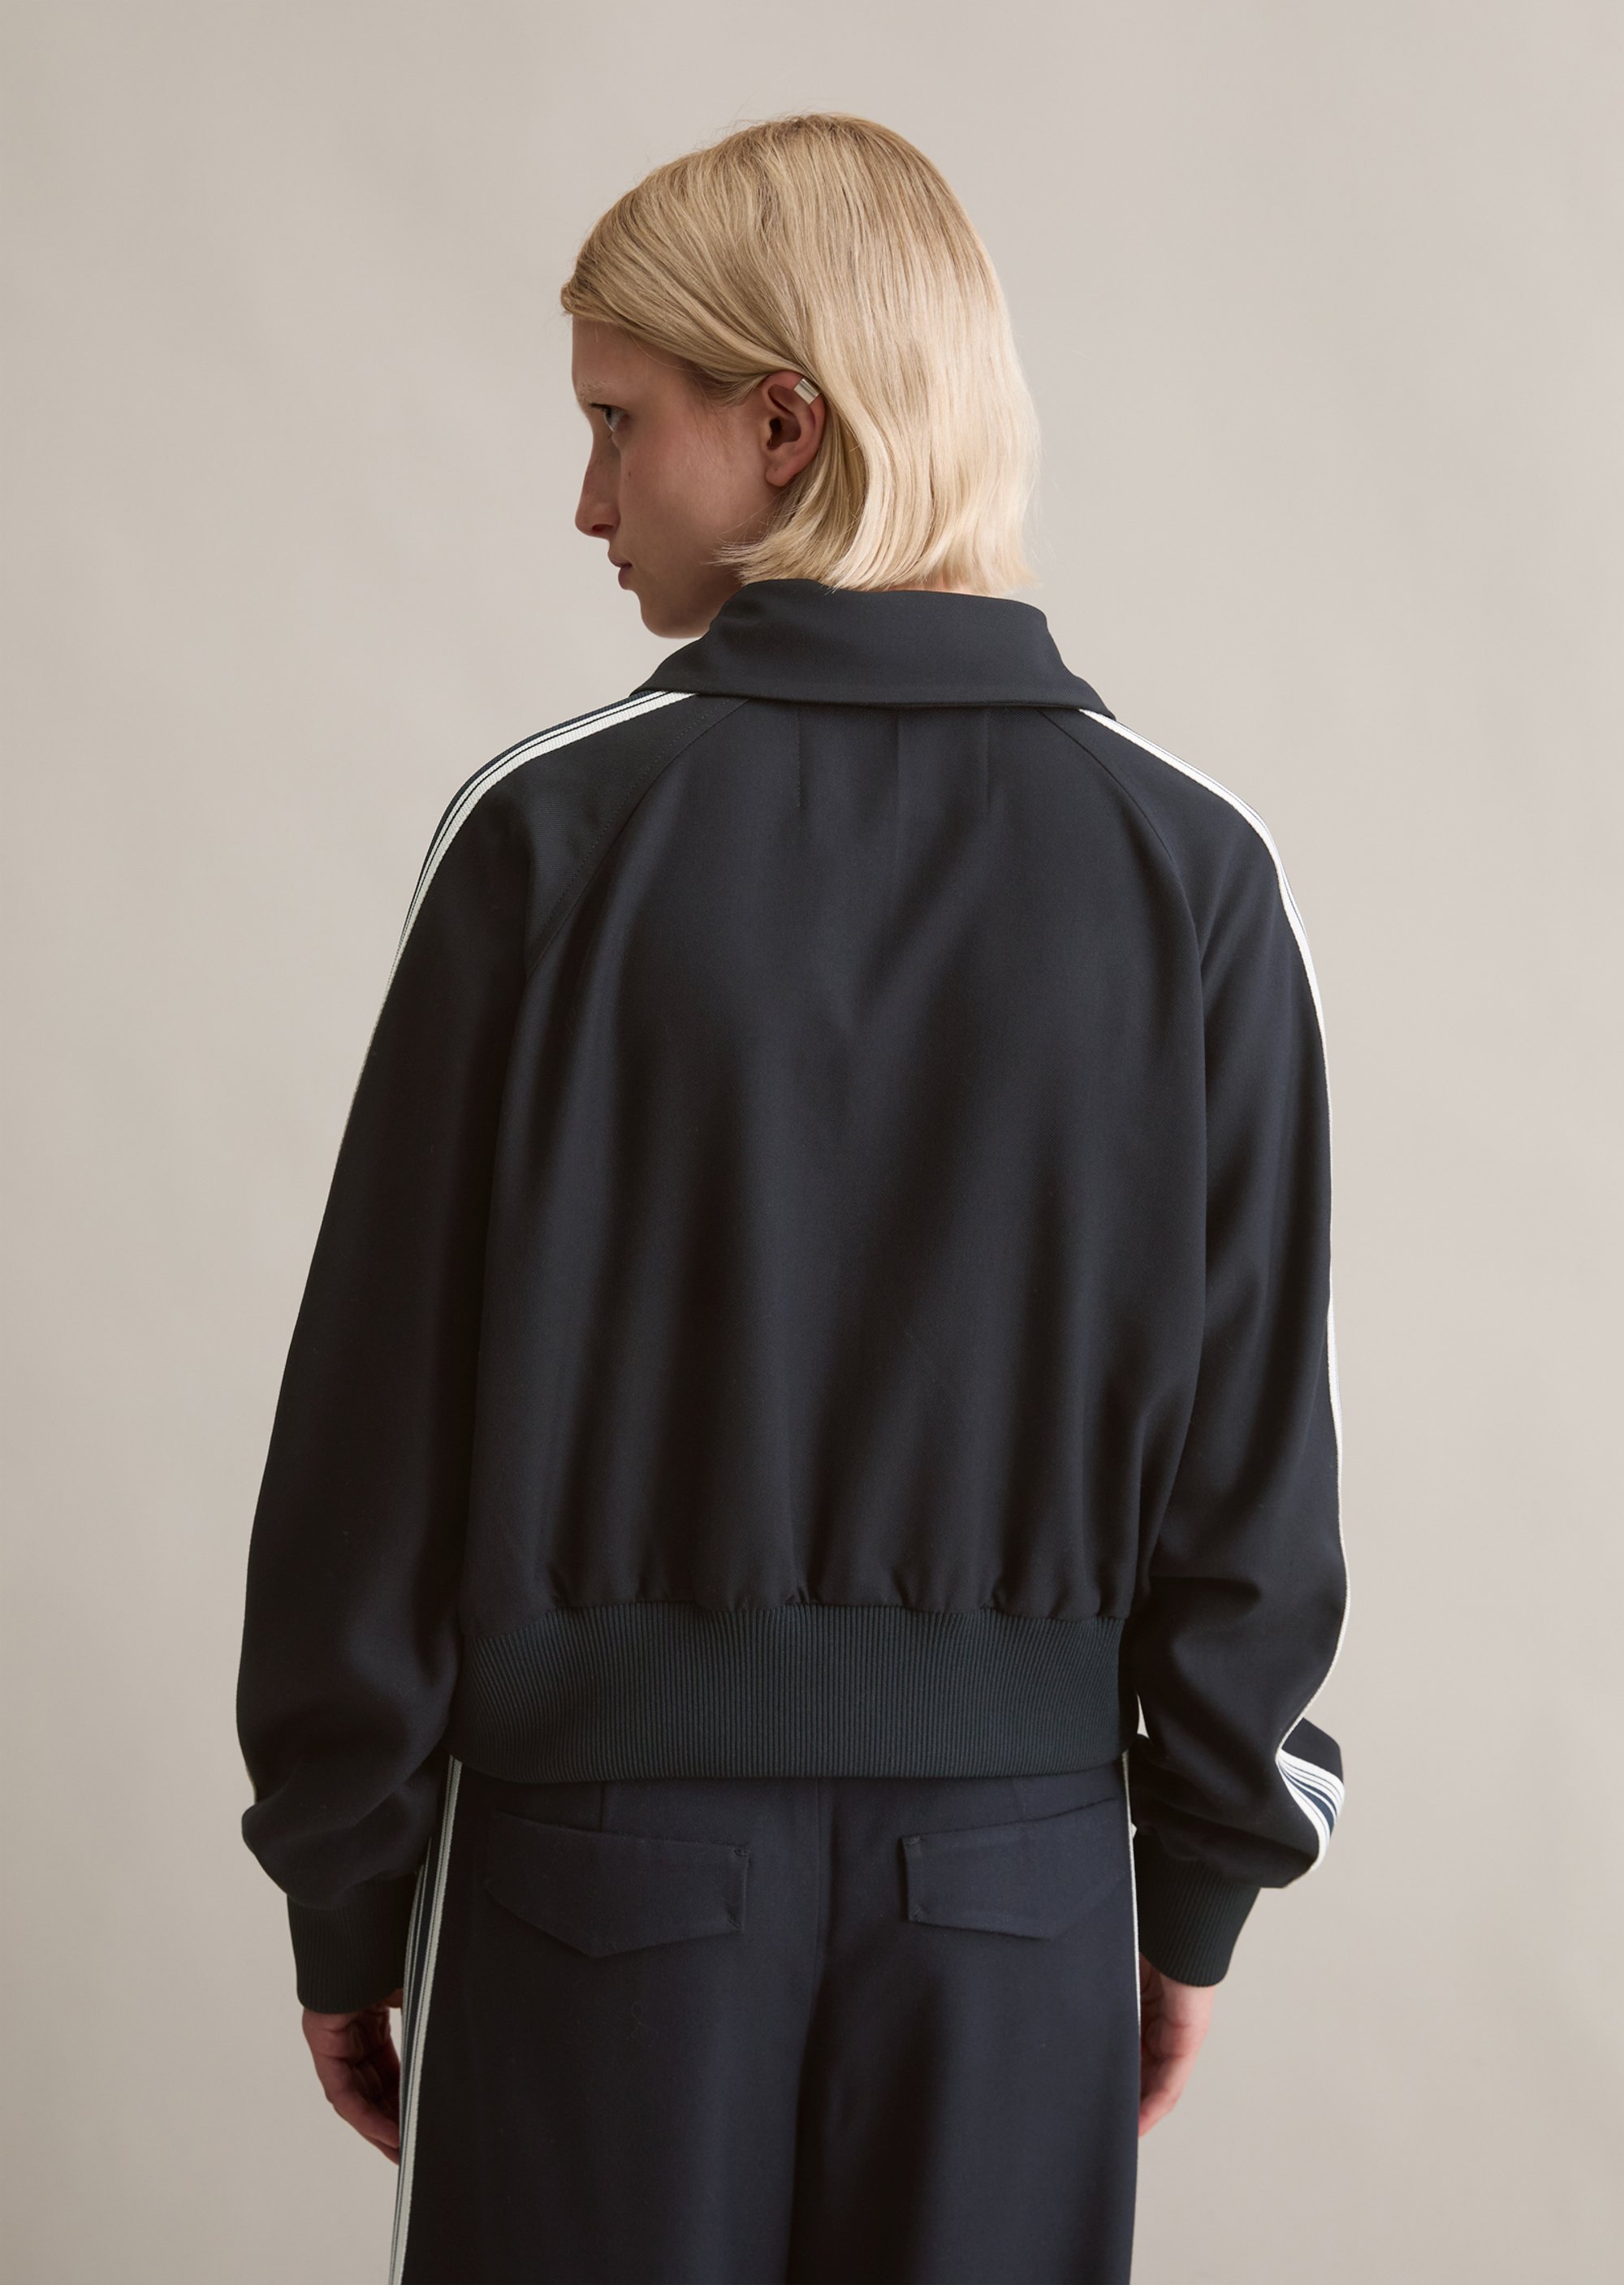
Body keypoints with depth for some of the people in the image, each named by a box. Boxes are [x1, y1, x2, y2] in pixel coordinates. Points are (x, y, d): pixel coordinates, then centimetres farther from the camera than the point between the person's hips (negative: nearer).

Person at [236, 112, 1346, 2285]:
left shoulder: (555, 831, -9)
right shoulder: (1193, 869, -2)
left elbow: (383, 1407, -6)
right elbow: (1257, 1451, 0)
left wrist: (343, 1887, 4)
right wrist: (1202, 1883, 11)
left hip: (602, 1841, -2)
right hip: (1019, 1863, 2)